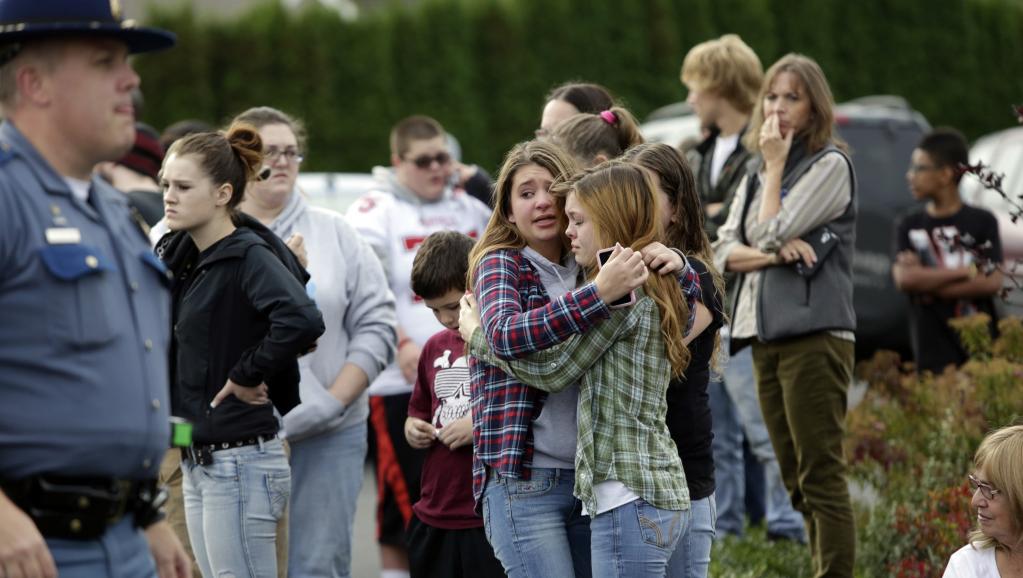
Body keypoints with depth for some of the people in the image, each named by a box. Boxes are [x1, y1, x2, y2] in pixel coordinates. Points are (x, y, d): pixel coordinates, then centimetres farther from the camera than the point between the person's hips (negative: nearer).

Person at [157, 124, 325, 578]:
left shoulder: (250, 257, -14)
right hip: (197, 463, 9)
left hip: (240, 464, -9)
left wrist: (247, 374, -22)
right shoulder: (177, 256, 10)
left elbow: (302, 321, -31)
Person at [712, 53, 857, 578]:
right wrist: (773, 254, -10)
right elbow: (725, 251, 8)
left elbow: (771, 232, -12)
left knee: (821, 476, -11)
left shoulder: (830, 165, -3)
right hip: (765, 336, 8)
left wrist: (776, 166, -2)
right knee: (796, 479, 9)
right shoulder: (754, 175, 18)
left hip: (814, 333, -8)